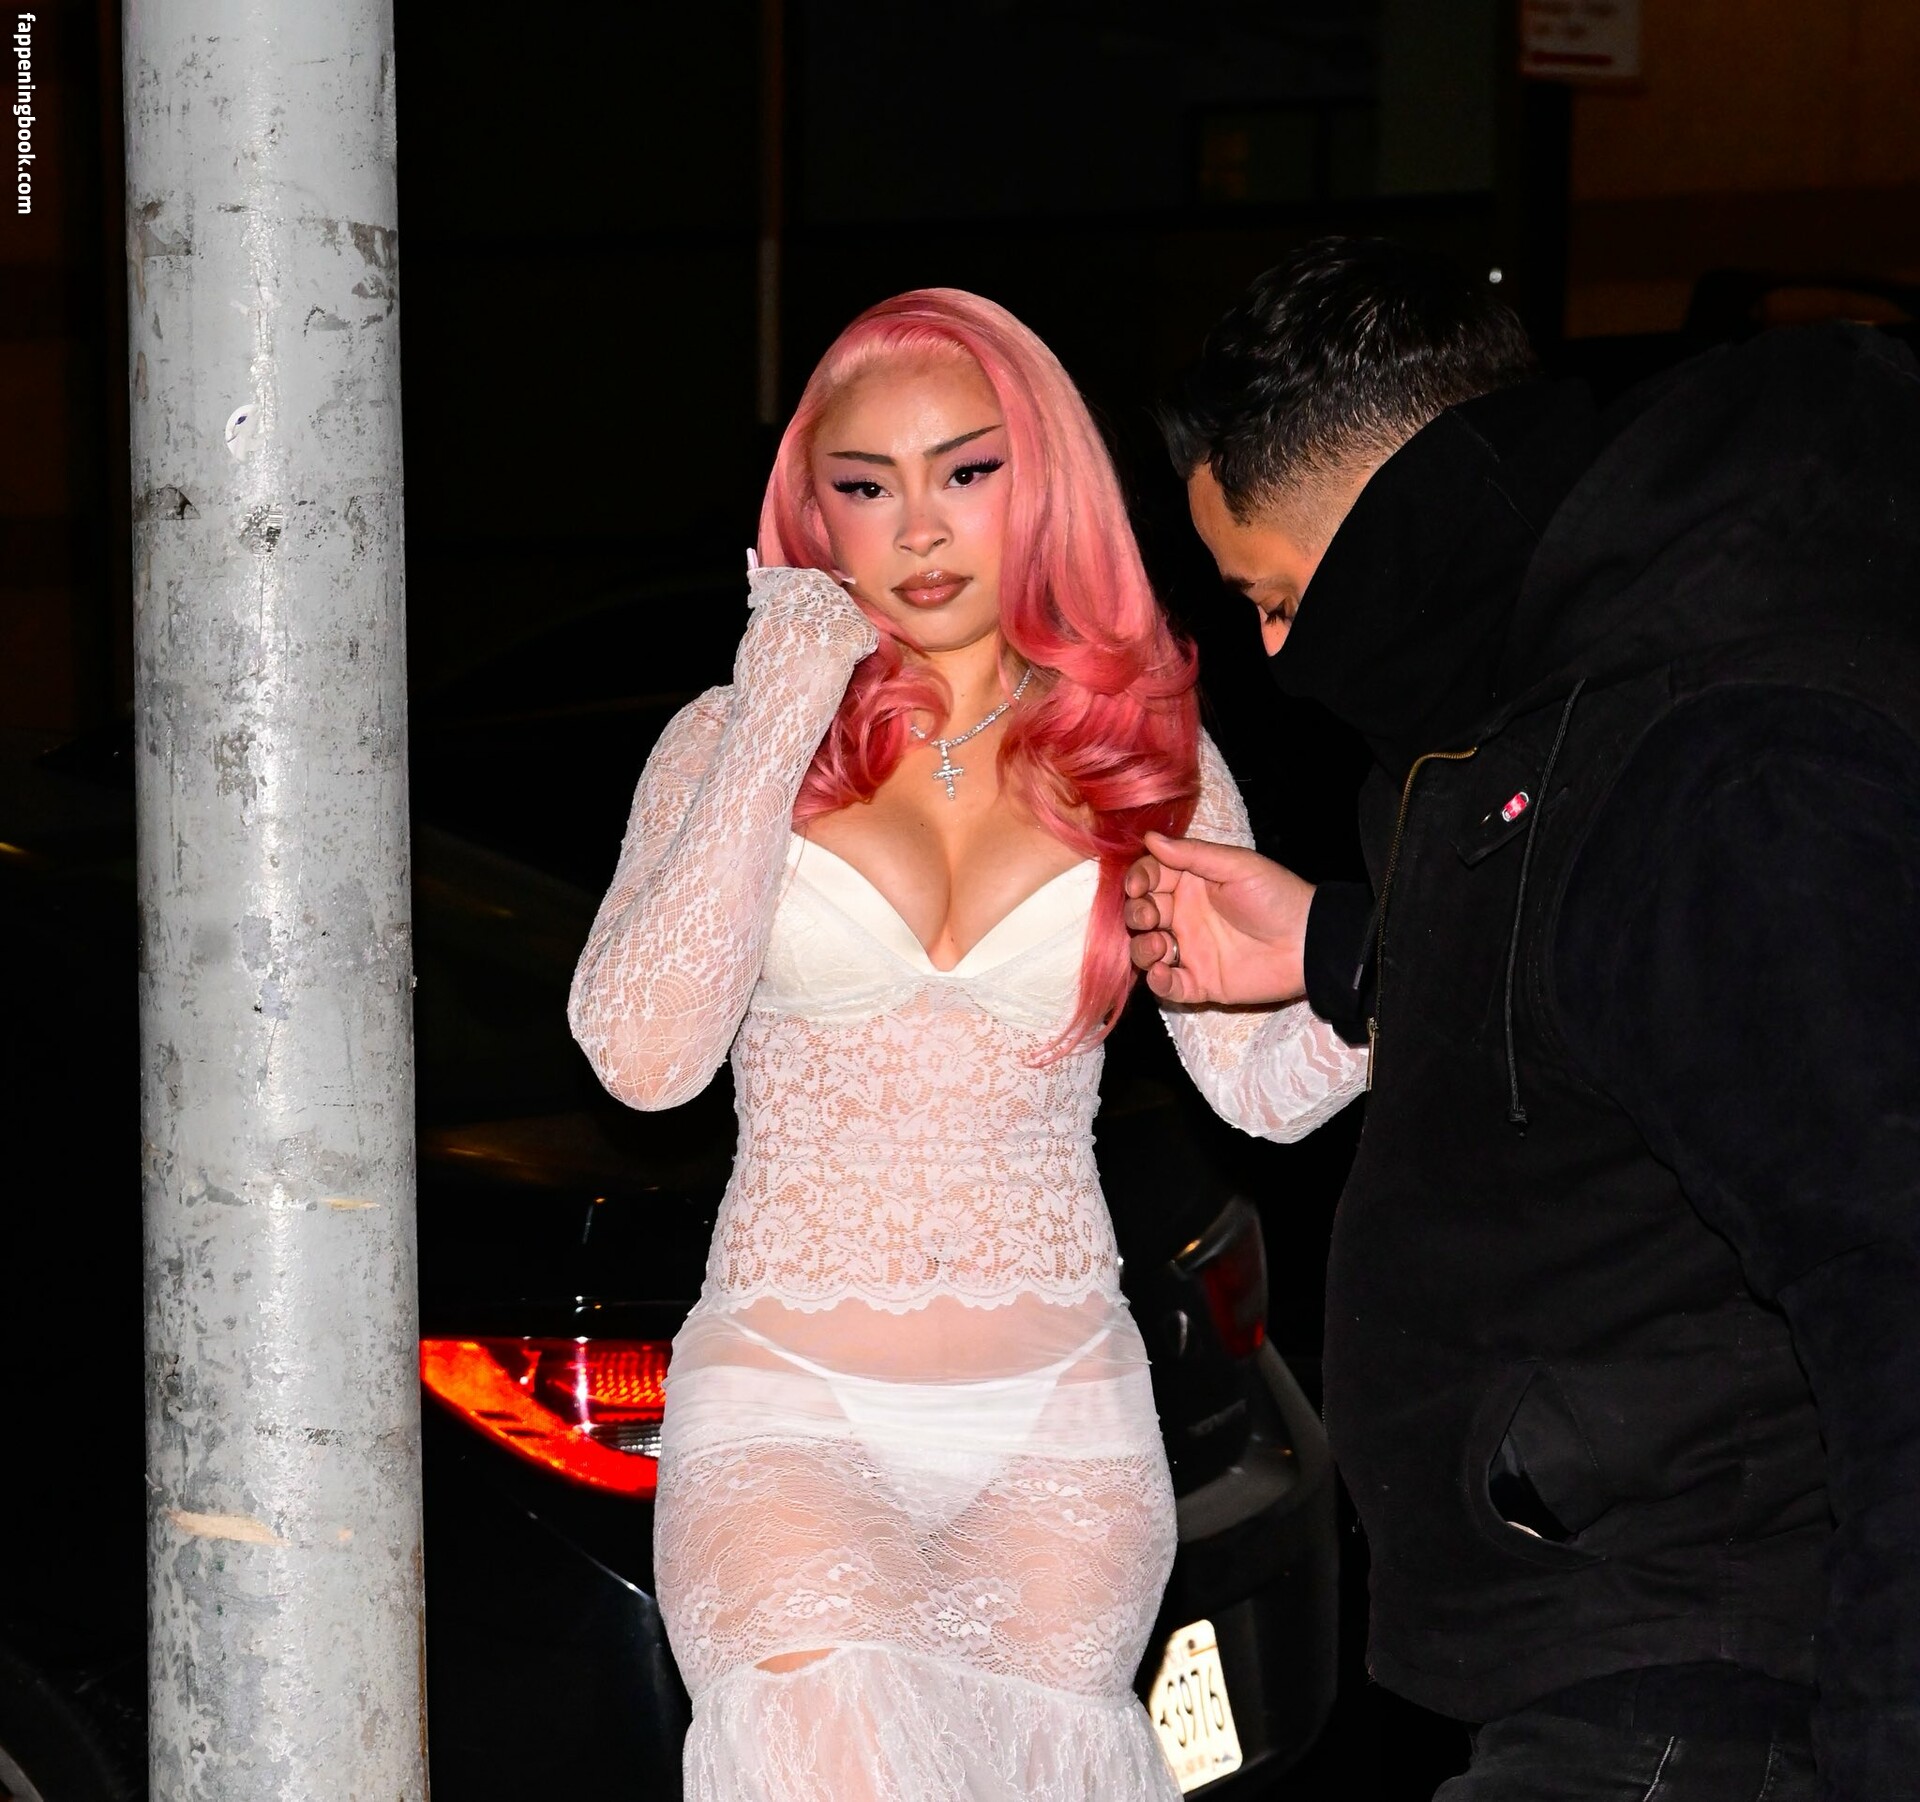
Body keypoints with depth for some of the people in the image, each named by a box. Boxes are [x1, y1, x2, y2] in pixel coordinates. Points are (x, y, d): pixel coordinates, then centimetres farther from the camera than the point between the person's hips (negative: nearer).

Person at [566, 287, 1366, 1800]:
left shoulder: (1146, 752, 9)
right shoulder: (733, 740, 6)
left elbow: (1271, 1083, -1)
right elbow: (646, 1055, -10)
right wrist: (778, 727, -9)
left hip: (1056, 1419, 2)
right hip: (789, 1401, -2)